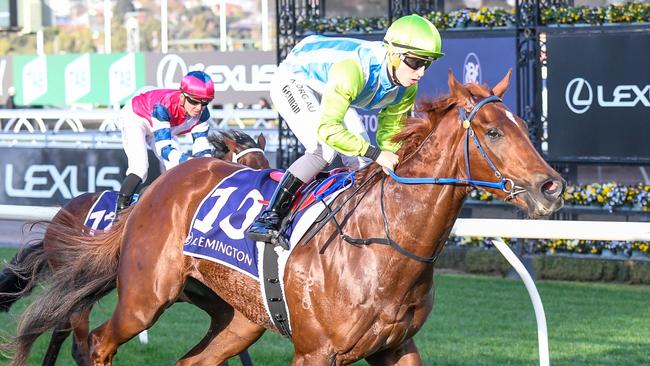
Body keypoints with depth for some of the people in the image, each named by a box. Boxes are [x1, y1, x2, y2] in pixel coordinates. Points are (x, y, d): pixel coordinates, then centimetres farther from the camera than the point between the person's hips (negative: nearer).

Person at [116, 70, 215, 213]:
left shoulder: (202, 113, -25)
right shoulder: (164, 106, -43)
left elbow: (201, 146, -21)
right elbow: (163, 147, -46)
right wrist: (186, 160, -63)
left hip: (165, 126, 7)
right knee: (139, 168, -25)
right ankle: (120, 209, -20)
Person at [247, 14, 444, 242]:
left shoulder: (407, 90, -18)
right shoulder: (352, 70, -43)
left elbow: (390, 133, -5)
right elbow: (327, 128, -45)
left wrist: (388, 162, -23)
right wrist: (375, 153, -46)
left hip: (327, 92, 8)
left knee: (362, 163, -2)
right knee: (324, 150, -27)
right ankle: (269, 217, -22)